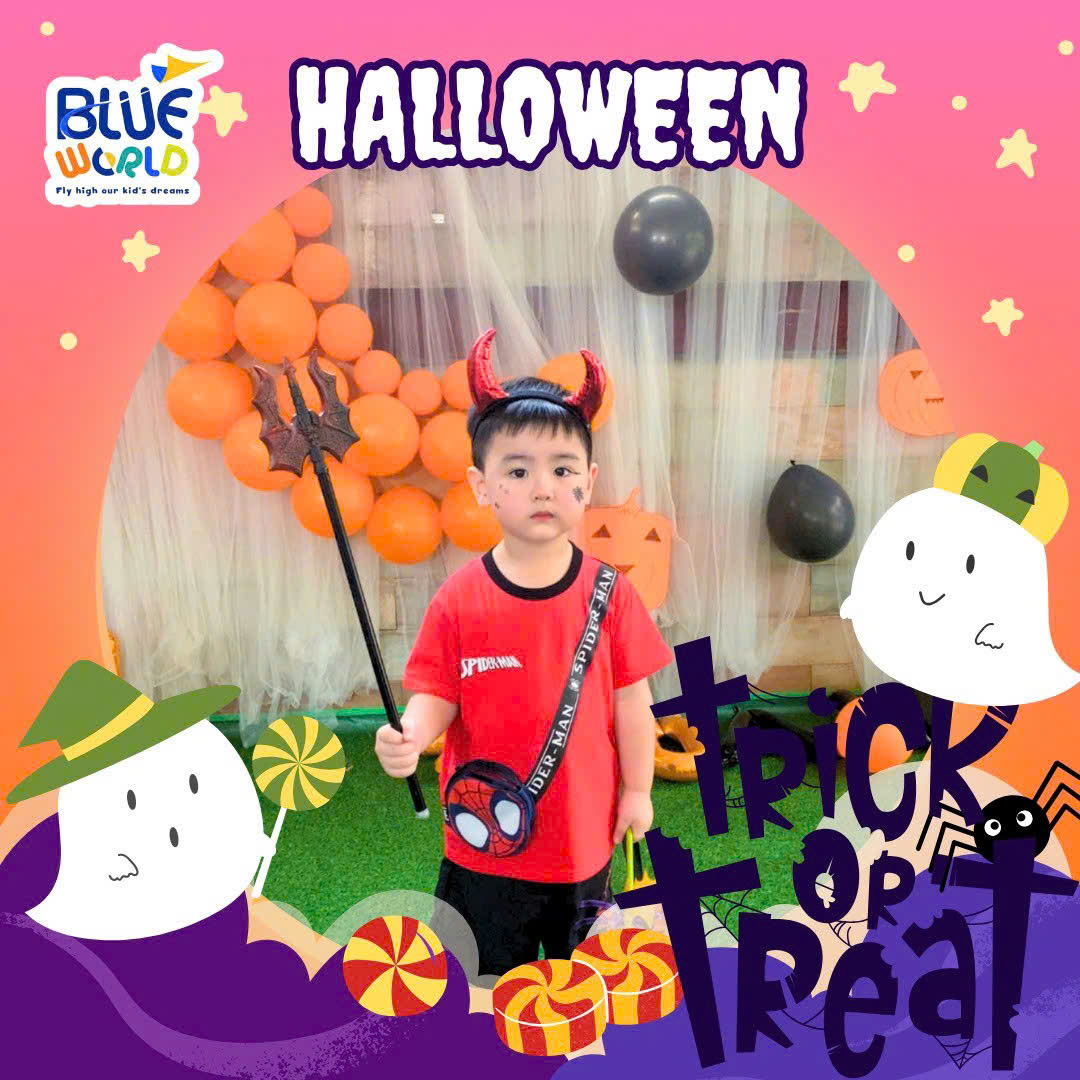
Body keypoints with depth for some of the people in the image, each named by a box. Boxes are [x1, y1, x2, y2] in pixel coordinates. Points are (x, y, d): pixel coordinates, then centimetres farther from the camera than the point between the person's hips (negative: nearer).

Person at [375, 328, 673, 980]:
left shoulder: (608, 592, -12)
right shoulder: (459, 600, -14)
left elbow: (631, 699, -4)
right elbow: (438, 696, -9)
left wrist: (638, 790, 1)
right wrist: (409, 737, -29)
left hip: (585, 832, 1)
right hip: (486, 838, 0)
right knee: (492, 979, 22)